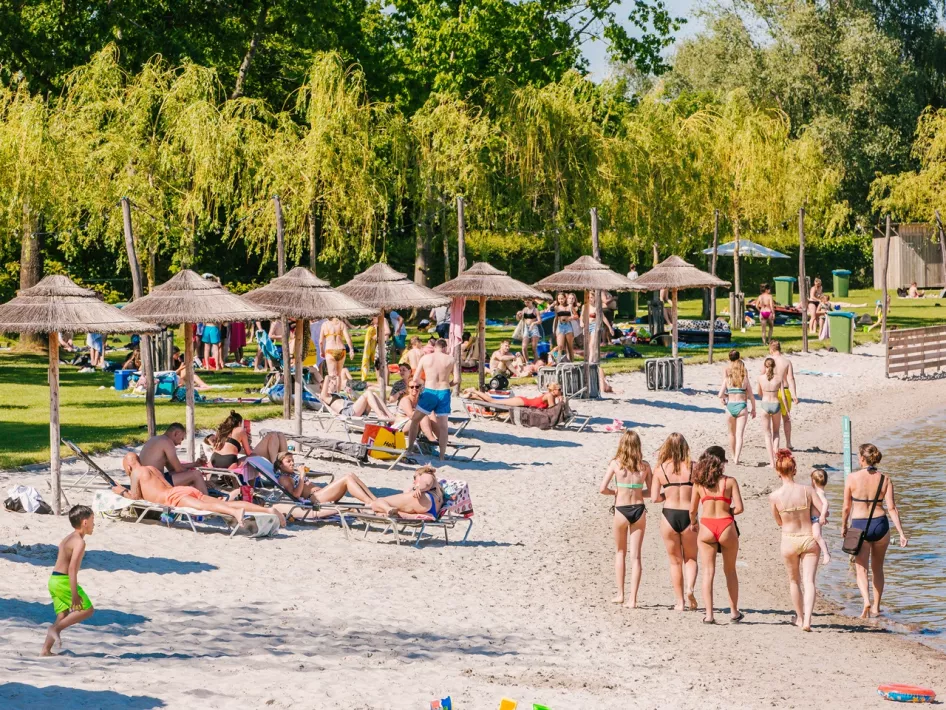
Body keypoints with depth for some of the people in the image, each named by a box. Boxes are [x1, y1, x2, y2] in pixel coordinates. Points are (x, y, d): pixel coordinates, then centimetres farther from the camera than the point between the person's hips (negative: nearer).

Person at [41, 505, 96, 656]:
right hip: (64, 581, -9)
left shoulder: (68, 538, 17)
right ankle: (55, 628, -11)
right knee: (87, 609, -3)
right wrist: (75, 594, -24)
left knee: (63, 616, 10)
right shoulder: (79, 542, -13)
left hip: (54, 580, 9)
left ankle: (45, 650, 5)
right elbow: (72, 568, -22)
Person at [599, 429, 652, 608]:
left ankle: (620, 594, 20)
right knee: (635, 556, 6)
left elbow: (602, 489, -11)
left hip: (621, 511, -1)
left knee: (620, 553, 19)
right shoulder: (644, 466, -2)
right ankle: (633, 599, 2)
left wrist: (615, 492, 8)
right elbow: (651, 491, 2)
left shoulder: (615, 464, -7)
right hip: (639, 510, 1)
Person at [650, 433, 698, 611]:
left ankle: (680, 601, 16)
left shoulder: (661, 469, -4)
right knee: (690, 558, 18)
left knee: (675, 561, 15)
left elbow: (654, 498, -6)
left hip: (669, 516, 0)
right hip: (688, 515, 0)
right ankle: (690, 589, -8)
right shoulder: (692, 467, -6)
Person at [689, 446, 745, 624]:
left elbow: (692, 510, 7)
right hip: (726, 526, -1)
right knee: (730, 571, 17)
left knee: (708, 572, 4)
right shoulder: (730, 482, -2)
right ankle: (734, 611, 24)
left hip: (706, 528, 1)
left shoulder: (699, 483, 3)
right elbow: (739, 508, -8)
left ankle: (709, 614, -3)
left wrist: (693, 523, 27)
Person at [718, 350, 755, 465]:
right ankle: (737, 459, -17)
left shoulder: (727, 377, 0)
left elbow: (721, 395, -5)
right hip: (742, 406, -1)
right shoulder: (745, 377, 1)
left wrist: (723, 400, 17)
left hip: (730, 406, 1)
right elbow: (751, 395, 3)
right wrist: (753, 409, 16)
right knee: (739, 434, -4)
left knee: (732, 434, 19)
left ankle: (734, 457, 32)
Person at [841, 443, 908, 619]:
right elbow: (892, 508, -9)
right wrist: (901, 533, -9)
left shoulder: (852, 478, -9)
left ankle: (866, 602, -21)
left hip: (859, 526, -2)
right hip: (880, 524, 2)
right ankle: (876, 607, 25)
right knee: (877, 568, 19)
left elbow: (846, 507, -3)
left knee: (861, 568, 3)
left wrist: (844, 526, 14)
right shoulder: (885, 480, -4)